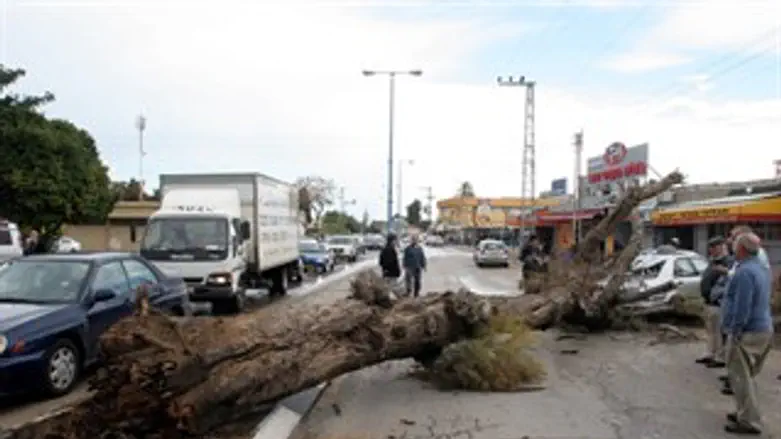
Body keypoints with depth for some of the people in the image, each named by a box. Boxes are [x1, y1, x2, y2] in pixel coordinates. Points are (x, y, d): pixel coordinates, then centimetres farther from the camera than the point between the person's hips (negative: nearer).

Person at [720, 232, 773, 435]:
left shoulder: (745, 272, -21)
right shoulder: (761, 269, 12)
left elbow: (742, 306, -24)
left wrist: (735, 333, -20)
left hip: (748, 333, -10)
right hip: (763, 329, 10)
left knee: (741, 377, -2)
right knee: (747, 376, 20)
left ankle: (749, 421, 3)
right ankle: (746, 413, 30)